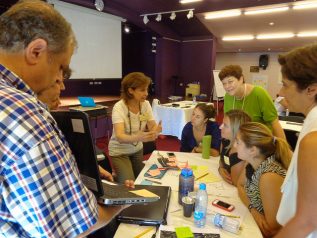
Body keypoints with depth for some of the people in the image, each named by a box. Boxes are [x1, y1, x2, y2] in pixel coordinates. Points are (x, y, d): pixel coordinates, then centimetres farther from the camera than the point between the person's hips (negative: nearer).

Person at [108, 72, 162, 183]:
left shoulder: (146, 104, -11)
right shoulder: (119, 107, -25)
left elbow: (152, 127, -15)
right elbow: (119, 137, -37)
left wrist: (156, 130, -39)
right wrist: (137, 138, -57)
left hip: (137, 149, 5)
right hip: (120, 152, -5)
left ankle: (119, 176, 40)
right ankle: (116, 177, 22)